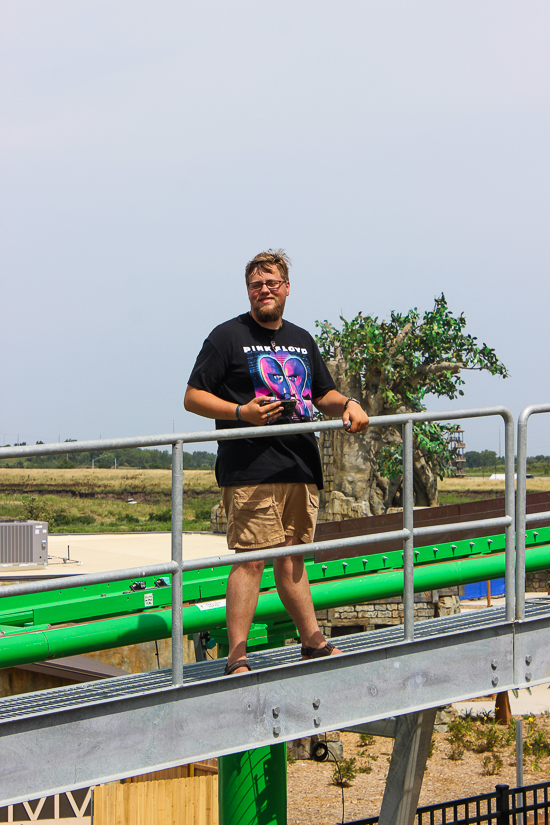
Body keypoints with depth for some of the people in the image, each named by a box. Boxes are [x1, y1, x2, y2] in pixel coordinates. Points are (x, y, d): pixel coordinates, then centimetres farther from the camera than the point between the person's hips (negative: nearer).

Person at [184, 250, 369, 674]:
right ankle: (237, 660, -13)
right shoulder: (228, 337, 0)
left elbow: (323, 394, 28)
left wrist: (347, 405, 5)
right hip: (250, 469, -6)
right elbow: (193, 397, -2)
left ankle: (314, 644, 23)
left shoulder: (302, 341, 20)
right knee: (251, 558, -12)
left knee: (292, 558, 15)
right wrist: (241, 412, -17)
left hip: (301, 466, 6)